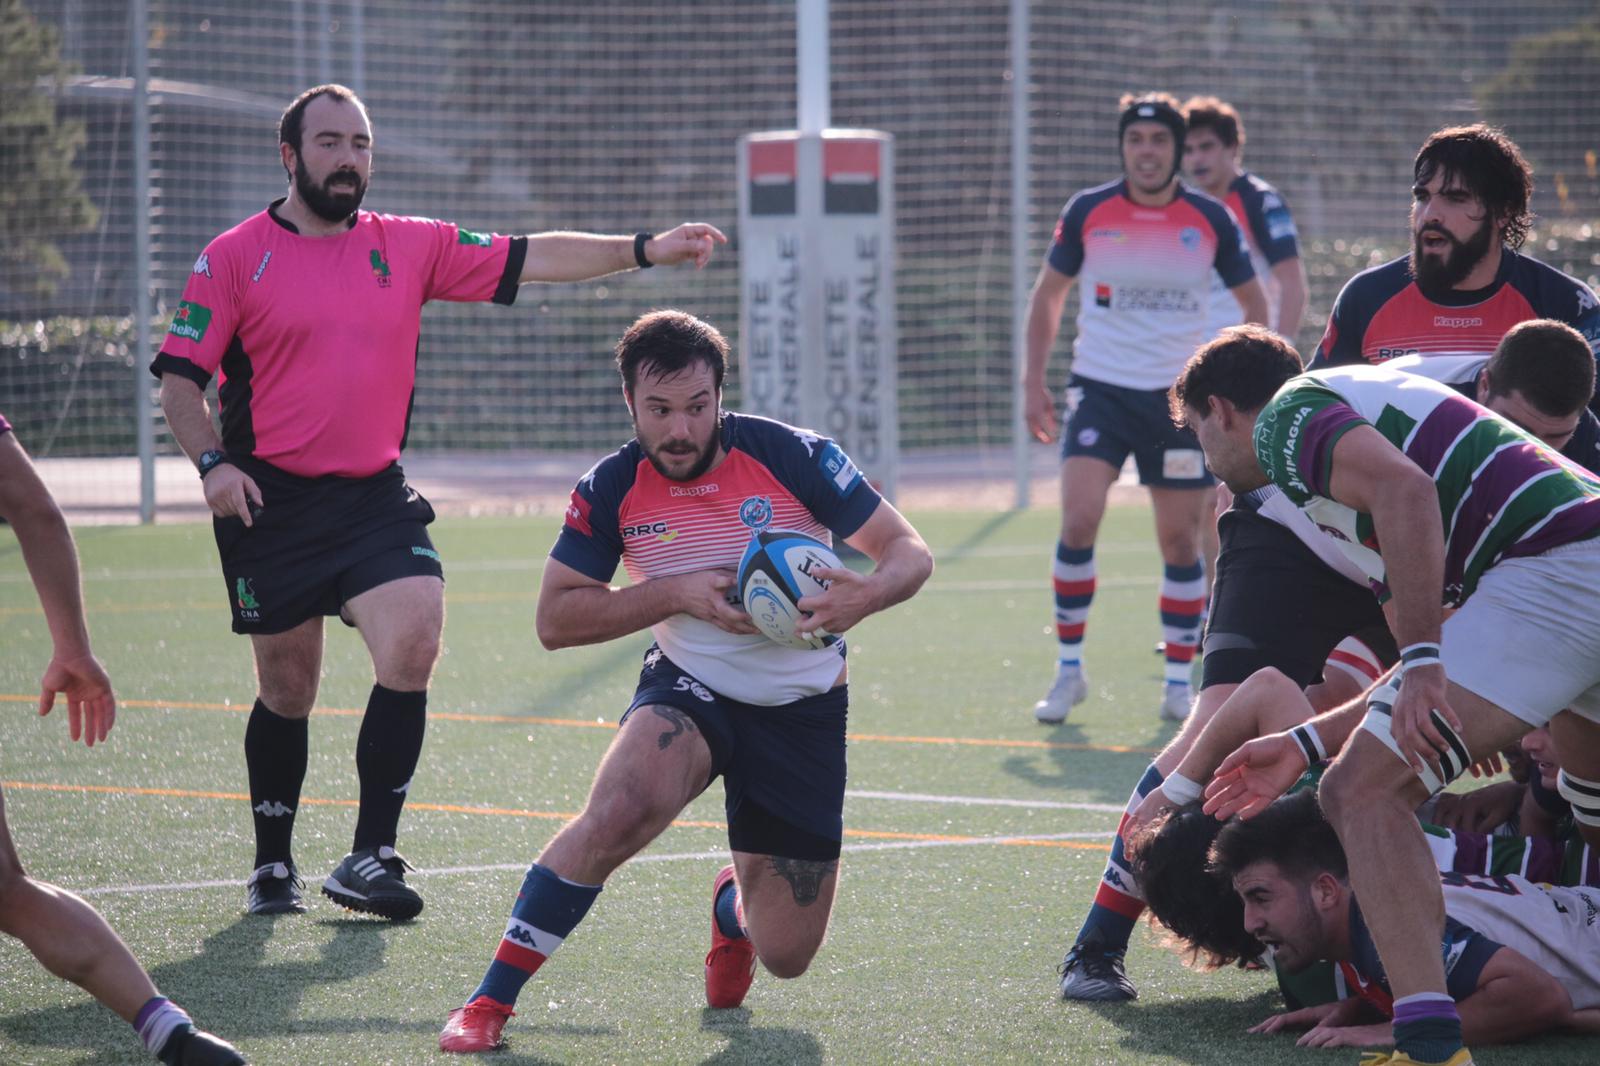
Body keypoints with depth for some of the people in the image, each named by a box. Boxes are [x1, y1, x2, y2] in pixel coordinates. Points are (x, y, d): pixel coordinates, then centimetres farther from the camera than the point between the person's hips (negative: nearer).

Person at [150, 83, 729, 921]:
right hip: (272, 503, -2)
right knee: (286, 690, 5)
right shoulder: (234, 257, -1)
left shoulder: (411, 247, 9)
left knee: (413, 640, -18)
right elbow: (179, 378, -3)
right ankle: (273, 866, 25)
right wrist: (212, 461, -19)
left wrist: (642, 250, -4)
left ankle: (370, 858, -11)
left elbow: (531, 259, 6)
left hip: (376, 497, 2)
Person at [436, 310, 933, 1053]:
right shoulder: (612, 489, -11)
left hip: (803, 708, 1)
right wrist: (676, 593, -22)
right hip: (690, 690, 0)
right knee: (619, 811, -35)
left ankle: (736, 902, 43)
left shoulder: (792, 457, -15)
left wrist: (864, 596, -34)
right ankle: (490, 1001, -24)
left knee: (785, 956, 3)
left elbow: (909, 553, -10)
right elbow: (556, 618, -8)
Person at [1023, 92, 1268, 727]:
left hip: (1180, 397, 1)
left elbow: (1253, 303, 10)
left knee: (1180, 540, 2)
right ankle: (1069, 669, -4)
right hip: (1100, 388, -1)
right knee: (1078, 520, -17)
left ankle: (1179, 681, 15)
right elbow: (1048, 293, 11)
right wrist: (1034, 381, 5)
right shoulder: (1088, 212, -2)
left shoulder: (1210, 219, -2)